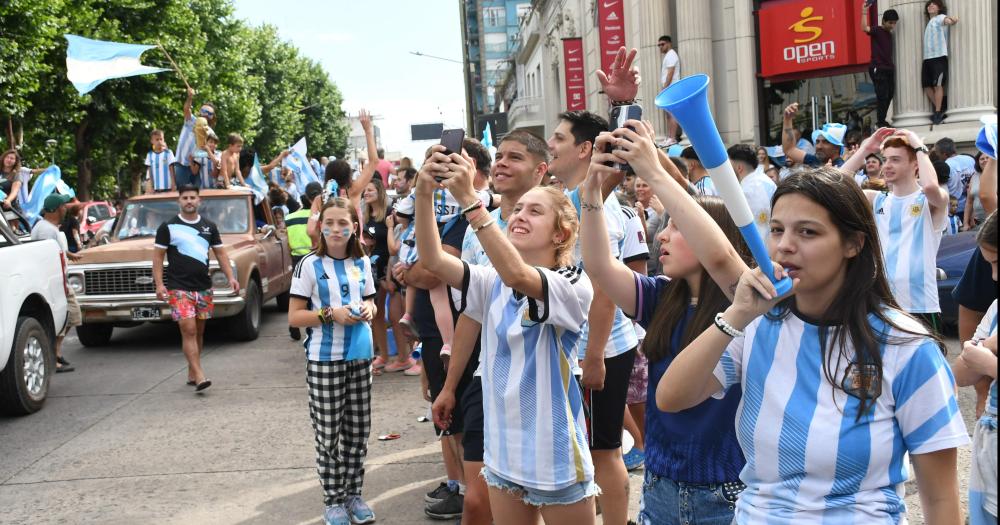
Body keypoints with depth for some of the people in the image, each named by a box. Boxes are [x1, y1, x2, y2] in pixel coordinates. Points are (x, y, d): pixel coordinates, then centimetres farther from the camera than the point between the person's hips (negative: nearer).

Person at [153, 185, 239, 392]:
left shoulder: (209, 226, 11)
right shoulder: (168, 227, 0)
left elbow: (220, 253, 13)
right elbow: (158, 256, 0)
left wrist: (230, 277, 0)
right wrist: (159, 284, -11)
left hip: (204, 287, 4)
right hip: (179, 288, -4)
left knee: (199, 331, 9)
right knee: (188, 330, -13)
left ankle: (192, 374, 21)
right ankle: (199, 376, -17)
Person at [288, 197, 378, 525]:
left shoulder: (362, 263, 6)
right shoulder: (310, 265, -8)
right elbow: (294, 316, -8)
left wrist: (369, 310, -4)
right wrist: (331, 314, -20)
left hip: (360, 357, 4)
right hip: (324, 361, -4)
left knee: (358, 430, 11)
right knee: (328, 434, 3)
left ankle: (354, 494, 25)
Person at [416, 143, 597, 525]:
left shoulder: (574, 285, -14)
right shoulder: (494, 285, 5)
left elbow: (517, 275, -33)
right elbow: (433, 260, -9)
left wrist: (468, 198, -38)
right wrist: (424, 193, -24)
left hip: (555, 456, -6)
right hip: (503, 451, 6)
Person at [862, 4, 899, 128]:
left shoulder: (889, 34, 17)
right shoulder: (877, 30, -6)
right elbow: (864, 28, -28)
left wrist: (892, 65, 21)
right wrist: (864, 12, -34)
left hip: (888, 68, 8)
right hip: (878, 69, -8)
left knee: (889, 95, 11)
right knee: (882, 95, -10)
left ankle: (882, 120, 21)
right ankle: (880, 122, -4)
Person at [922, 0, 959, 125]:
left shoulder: (940, 17, 3)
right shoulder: (929, 23, 26)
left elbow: (947, 19, -23)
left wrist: (951, 20, -43)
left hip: (939, 56, -7)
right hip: (927, 57, 7)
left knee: (937, 85, -10)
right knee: (927, 86, 4)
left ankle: (938, 113, -7)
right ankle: (939, 110, 15)